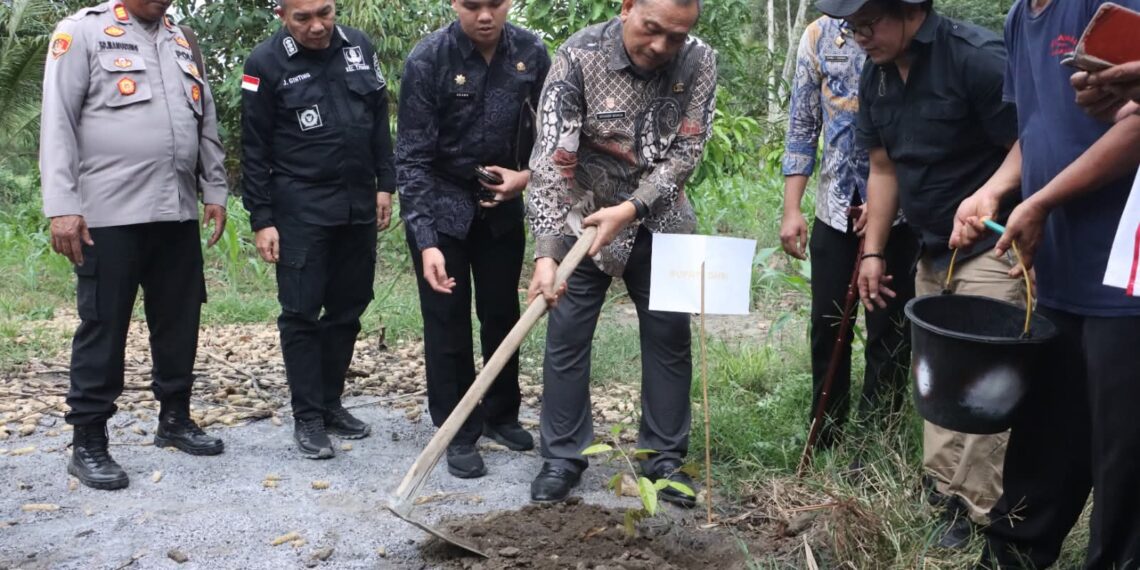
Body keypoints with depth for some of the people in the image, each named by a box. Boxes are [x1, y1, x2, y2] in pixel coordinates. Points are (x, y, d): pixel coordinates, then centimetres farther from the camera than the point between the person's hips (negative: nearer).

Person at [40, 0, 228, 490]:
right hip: (110, 213, -6)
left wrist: (215, 191, 13)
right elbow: (57, 123, -7)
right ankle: (88, 442, 7)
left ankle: (174, 420, 25)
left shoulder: (183, 42, 17)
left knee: (179, 320, 10)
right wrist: (62, 207, -14)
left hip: (178, 212, 6)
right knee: (103, 325, -1)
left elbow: (207, 124, 20)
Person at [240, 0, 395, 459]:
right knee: (301, 313, -2)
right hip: (301, 209, -4)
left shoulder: (359, 47, 5)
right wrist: (262, 219, -8)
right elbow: (255, 150, -5)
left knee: (348, 309, 10)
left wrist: (385, 183, 8)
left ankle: (331, 403, 22)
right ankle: (307, 417, 7)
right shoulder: (265, 63, -7)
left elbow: (380, 120, 13)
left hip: (359, 205, 5)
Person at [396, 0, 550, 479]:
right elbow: (413, 158, -20)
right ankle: (458, 434, 12)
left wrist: (528, 175, -14)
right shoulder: (428, 59, -20)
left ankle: (501, 415, 30)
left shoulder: (531, 53, -9)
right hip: (440, 206, -3)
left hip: (502, 203, 4)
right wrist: (426, 242, -27)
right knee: (448, 320, 1)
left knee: (502, 313, 13)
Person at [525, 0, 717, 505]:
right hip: (585, 218, -2)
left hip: (660, 220, 3)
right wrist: (546, 252, -34)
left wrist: (630, 209, -25)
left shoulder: (699, 62, -13)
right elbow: (551, 160, -27)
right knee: (567, 336, 1)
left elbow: (686, 151, -12)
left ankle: (664, 457, 20)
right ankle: (563, 457, 15)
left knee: (669, 336, 7)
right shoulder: (579, 57, -22)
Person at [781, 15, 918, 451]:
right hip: (834, 209, 3)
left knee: (889, 333, 5)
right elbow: (802, 125, 7)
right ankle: (823, 443, 25)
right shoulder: (819, 36, 4)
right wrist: (791, 210, 2)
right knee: (828, 328, 10)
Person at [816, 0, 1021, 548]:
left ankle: (976, 515, 3)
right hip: (933, 251, 8)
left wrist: (987, 197, -32)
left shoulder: (977, 57, -20)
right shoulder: (875, 77, 5)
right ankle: (941, 490, 26)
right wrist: (872, 252, 9)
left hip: (991, 249, -8)